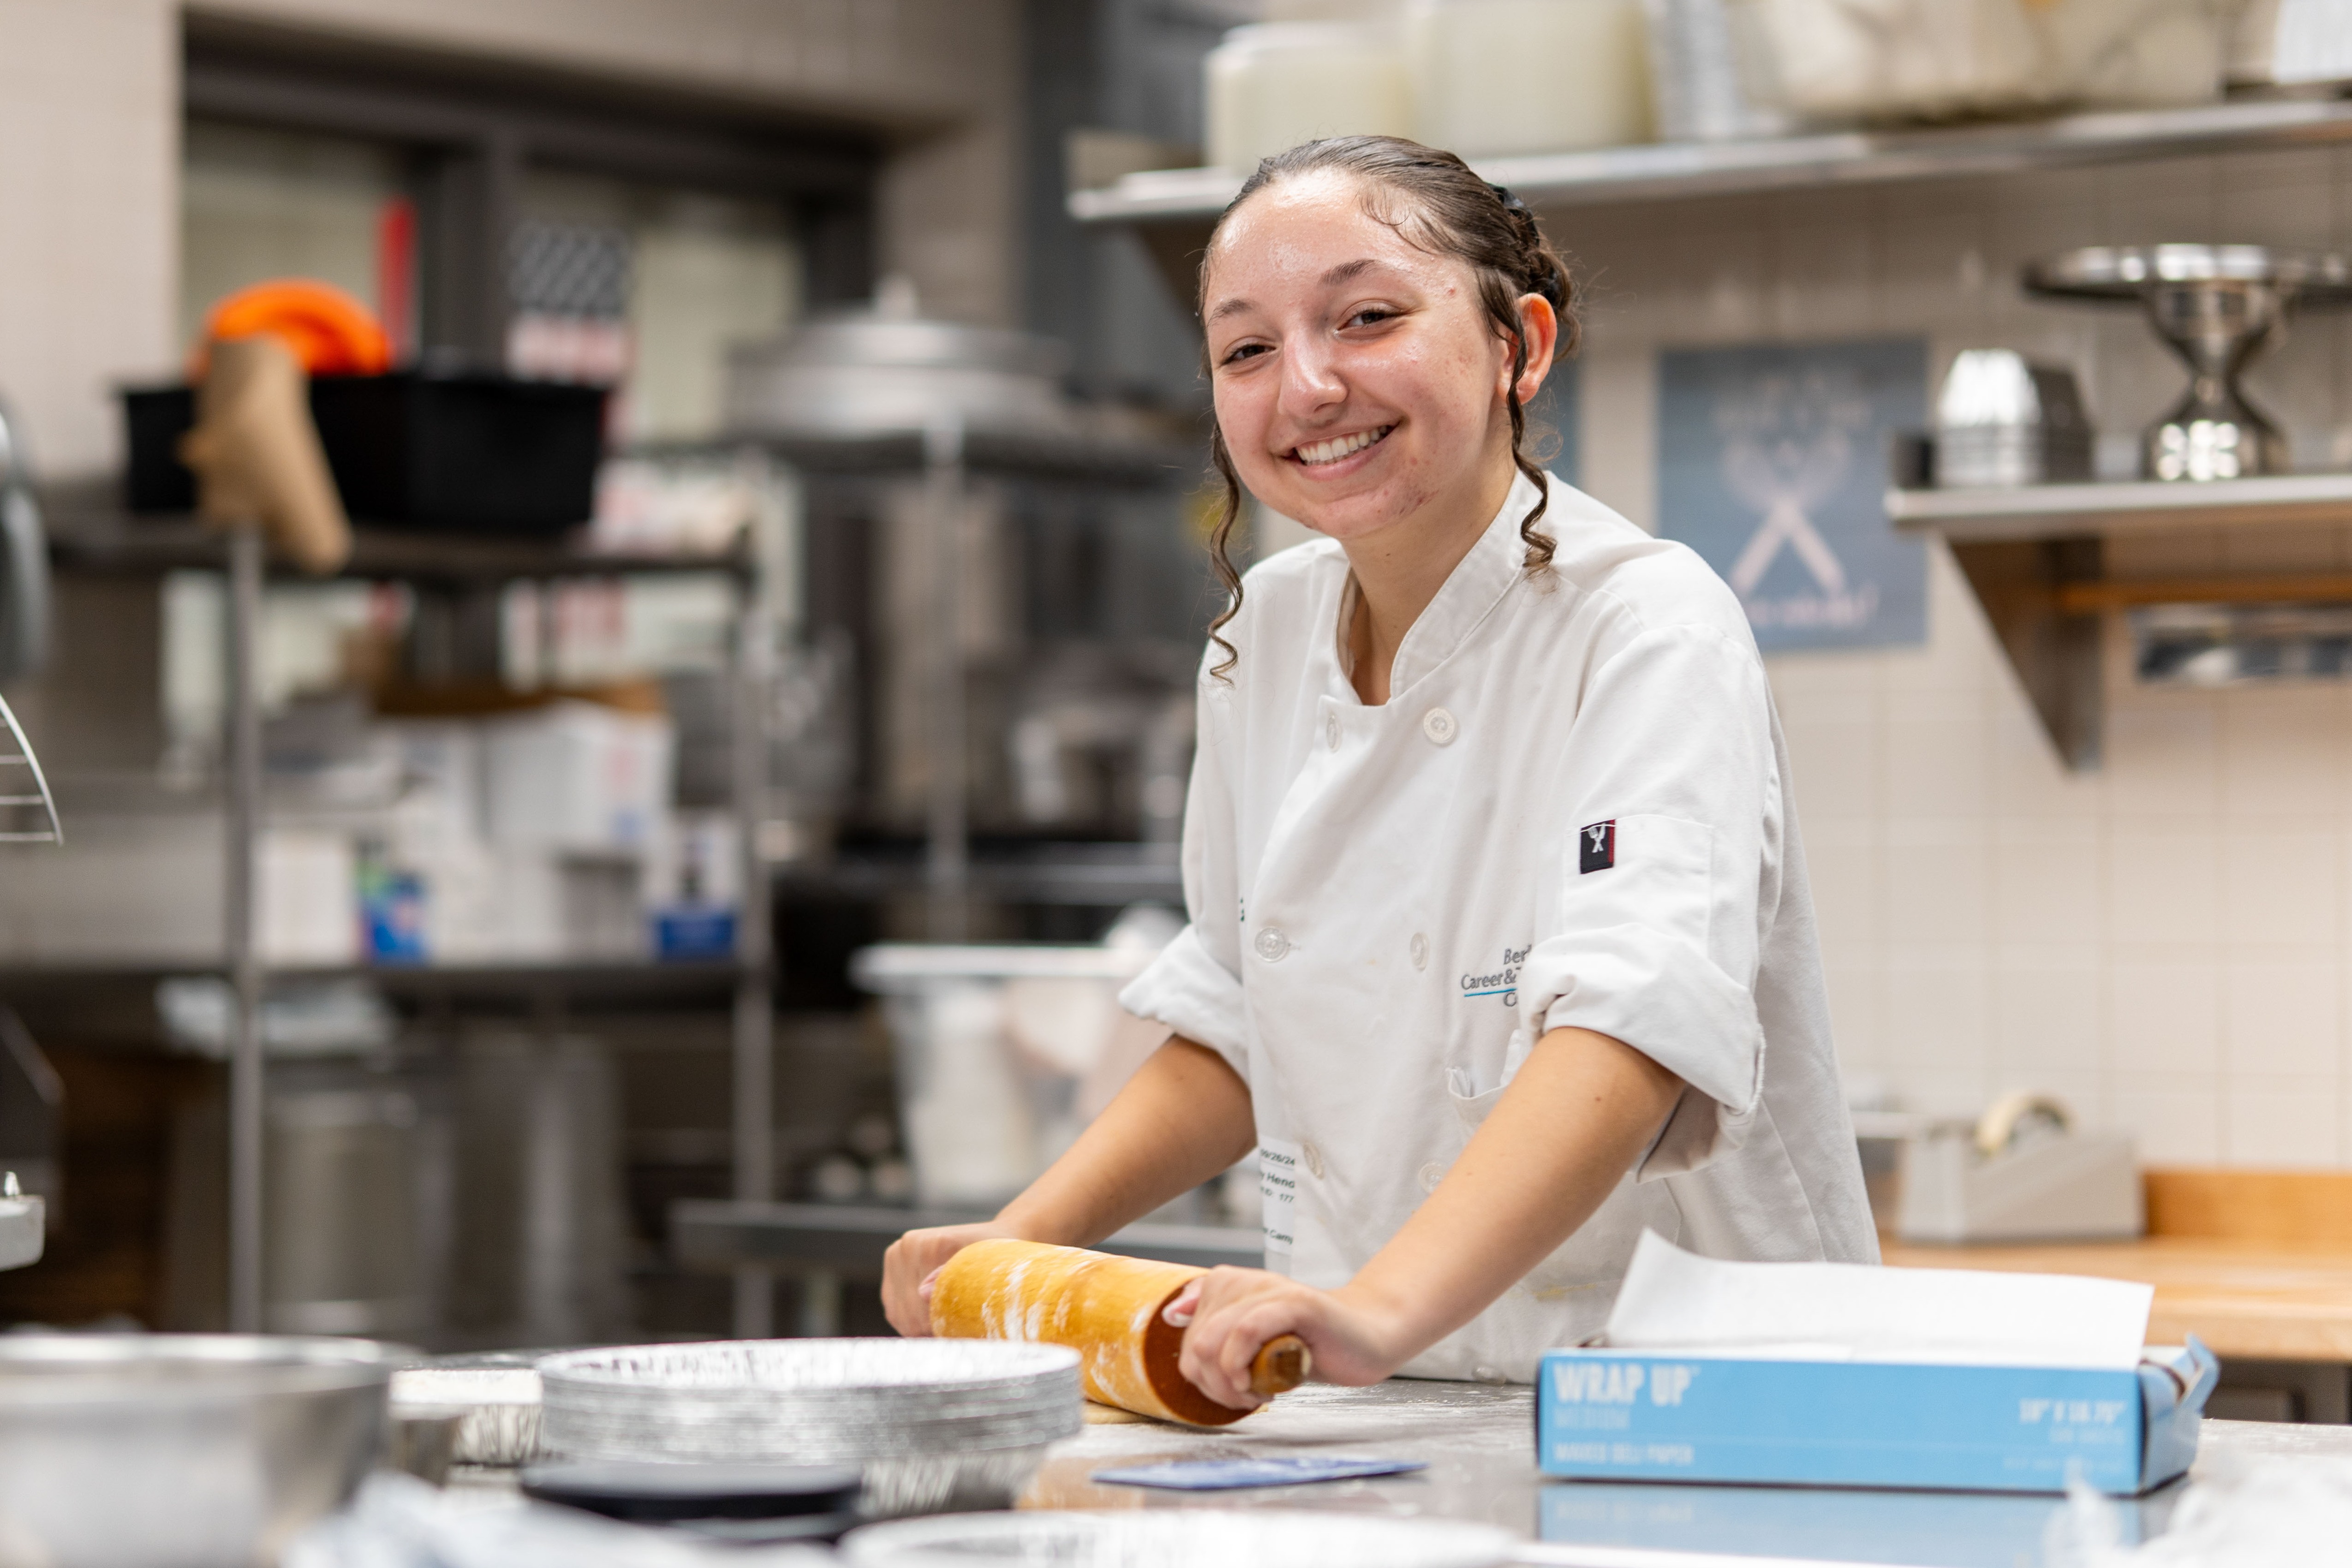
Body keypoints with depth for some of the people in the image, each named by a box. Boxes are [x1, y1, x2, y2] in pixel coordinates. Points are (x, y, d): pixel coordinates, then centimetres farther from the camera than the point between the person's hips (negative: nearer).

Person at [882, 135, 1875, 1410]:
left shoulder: (1647, 628, -12)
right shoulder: (1264, 635, 8)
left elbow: (1631, 1027, -28)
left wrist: (1383, 1308, -42)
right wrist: (1025, 1242, 6)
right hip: (1374, 1423, 6)